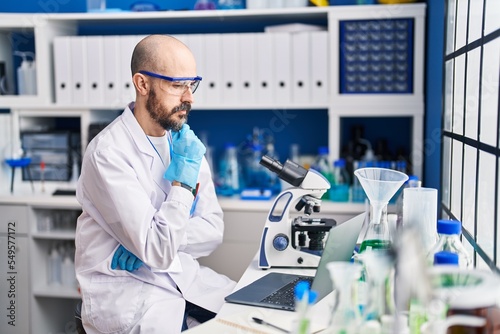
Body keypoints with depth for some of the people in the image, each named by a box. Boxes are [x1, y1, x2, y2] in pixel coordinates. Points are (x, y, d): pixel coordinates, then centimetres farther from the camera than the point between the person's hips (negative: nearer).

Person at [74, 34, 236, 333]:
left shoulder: (184, 139, 3)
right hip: (122, 286, -5)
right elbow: (159, 252, -22)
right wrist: (184, 178, -18)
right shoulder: (109, 152, -18)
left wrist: (153, 241, -15)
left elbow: (214, 229, 1)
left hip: (183, 274, 6)